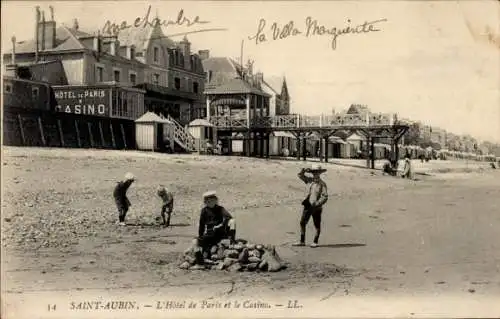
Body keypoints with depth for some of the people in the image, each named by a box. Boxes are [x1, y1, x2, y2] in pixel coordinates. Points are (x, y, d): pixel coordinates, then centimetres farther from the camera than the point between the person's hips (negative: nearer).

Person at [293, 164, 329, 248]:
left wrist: (317, 204, -21)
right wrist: (304, 170, -8)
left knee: (317, 226, 6)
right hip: (308, 206, 5)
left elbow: (325, 197, -15)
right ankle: (302, 241, 13)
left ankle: (315, 242, 16)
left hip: (316, 208, -5)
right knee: (302, 223, 5)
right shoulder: (310, 180, 6)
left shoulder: (322, 184, -10)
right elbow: (300, 175, 11)